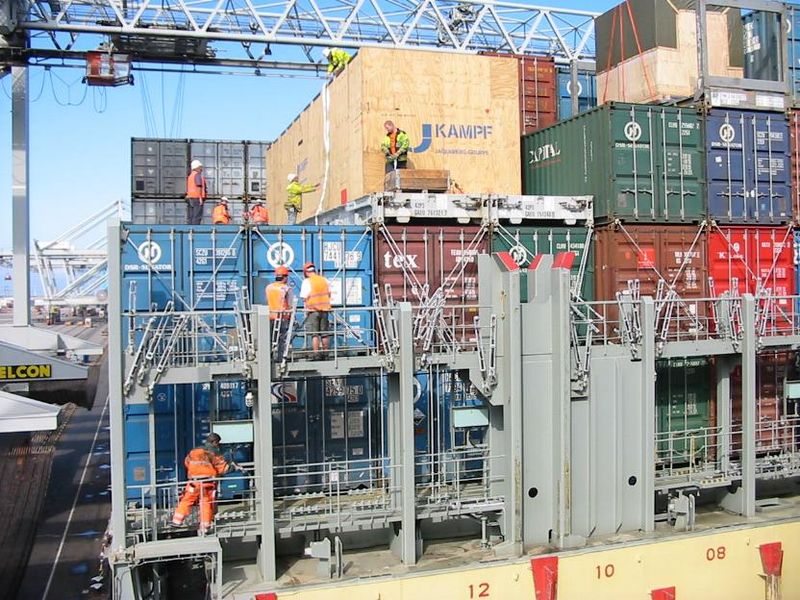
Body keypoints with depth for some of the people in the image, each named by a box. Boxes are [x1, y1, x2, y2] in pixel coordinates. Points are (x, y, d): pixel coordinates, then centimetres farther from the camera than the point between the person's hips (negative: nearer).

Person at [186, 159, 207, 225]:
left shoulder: (190, 176, 21)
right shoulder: (197, 175, -7)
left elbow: (188, 189, 20)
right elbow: (198, 186, -17)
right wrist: (200, 197, -19)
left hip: (190, 197, 9)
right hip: (197, 197, -9)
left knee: (191, 217, 7)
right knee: (197, 216, -12)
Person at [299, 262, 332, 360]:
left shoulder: (307, 282, -8)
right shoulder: (324, 280, 7)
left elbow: (304, 298, -8)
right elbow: (329, 294, 15)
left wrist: (306, 309, 5)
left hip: (312, 310, -4)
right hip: (325, 309, 5)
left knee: (314, 334, -2)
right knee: (324, 334, 11)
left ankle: (316, 354, -7)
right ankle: (325, 353, 16)